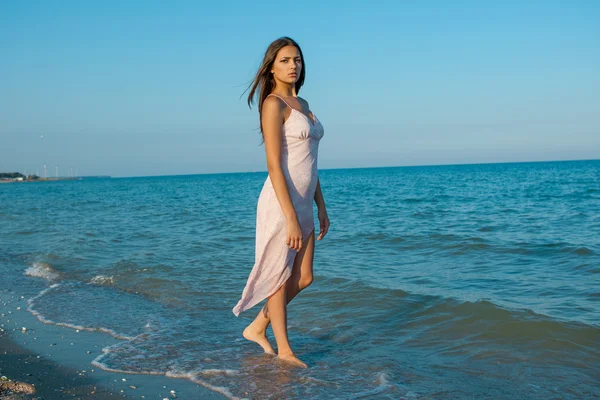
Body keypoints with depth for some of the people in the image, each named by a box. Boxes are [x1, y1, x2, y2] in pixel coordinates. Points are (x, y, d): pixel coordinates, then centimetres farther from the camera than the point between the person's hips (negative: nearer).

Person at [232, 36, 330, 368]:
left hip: (302, 203, 9)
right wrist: (290, 218, -22)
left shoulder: (302, 104, 15)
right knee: (279, 278, 6)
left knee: (303, 278, 13)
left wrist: (320, 206, 16)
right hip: (280, 203, -9)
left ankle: (257, 327, 29)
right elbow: (274, 166, -18)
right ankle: (284, 350, 19)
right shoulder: (274, 104, -11)